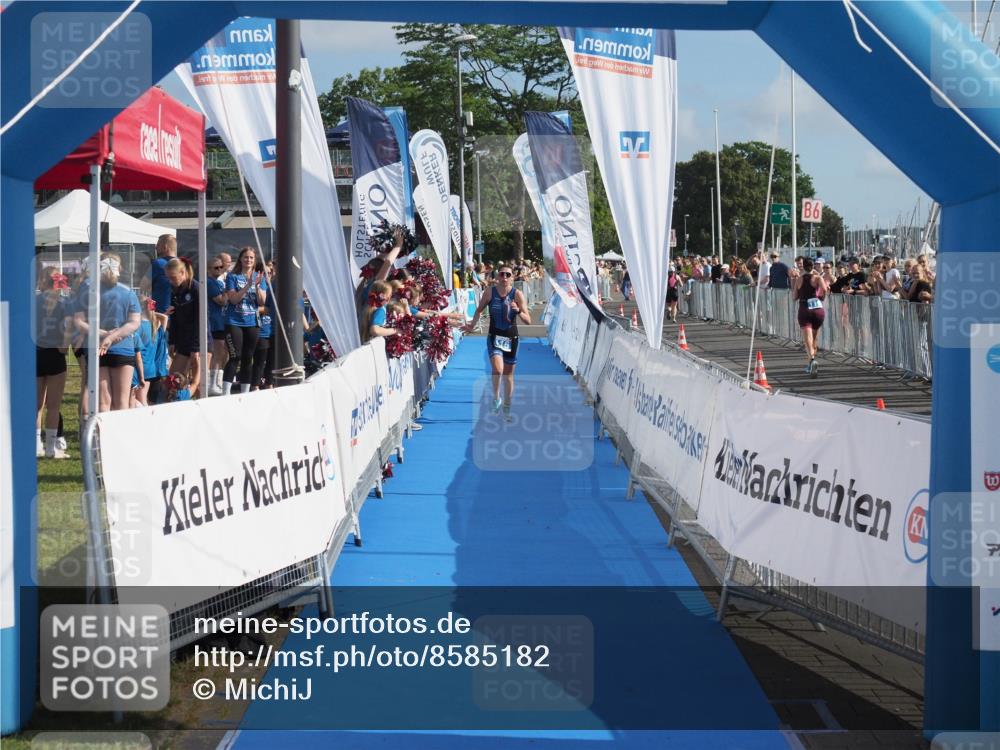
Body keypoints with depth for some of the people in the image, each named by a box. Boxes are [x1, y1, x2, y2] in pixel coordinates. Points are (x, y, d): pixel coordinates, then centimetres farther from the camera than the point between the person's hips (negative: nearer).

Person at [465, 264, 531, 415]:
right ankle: (496, 398, 0)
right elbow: (479, 310, 12)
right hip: (494, 336, -1)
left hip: (511, 337, 1)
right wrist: (472, 326, 3)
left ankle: (507, 407, 27)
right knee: (498, 370, -23)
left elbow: (528, 321, -12)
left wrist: (518, 311, -29)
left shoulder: (517, 294, -9)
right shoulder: (490, 292, -6)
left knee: (508, 373, 12)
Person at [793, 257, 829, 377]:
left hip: (804, 310, -1)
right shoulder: (817, 277, 0)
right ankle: (810, 365, 31)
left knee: (808, 339, -12)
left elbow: (794, 296, 10)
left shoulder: (799, 279, 5)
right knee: (814, 339, 19)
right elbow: (824, 289, -18)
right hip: (818, 309, 1)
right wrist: (822, 297, 2)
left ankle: (812, 360, -38)